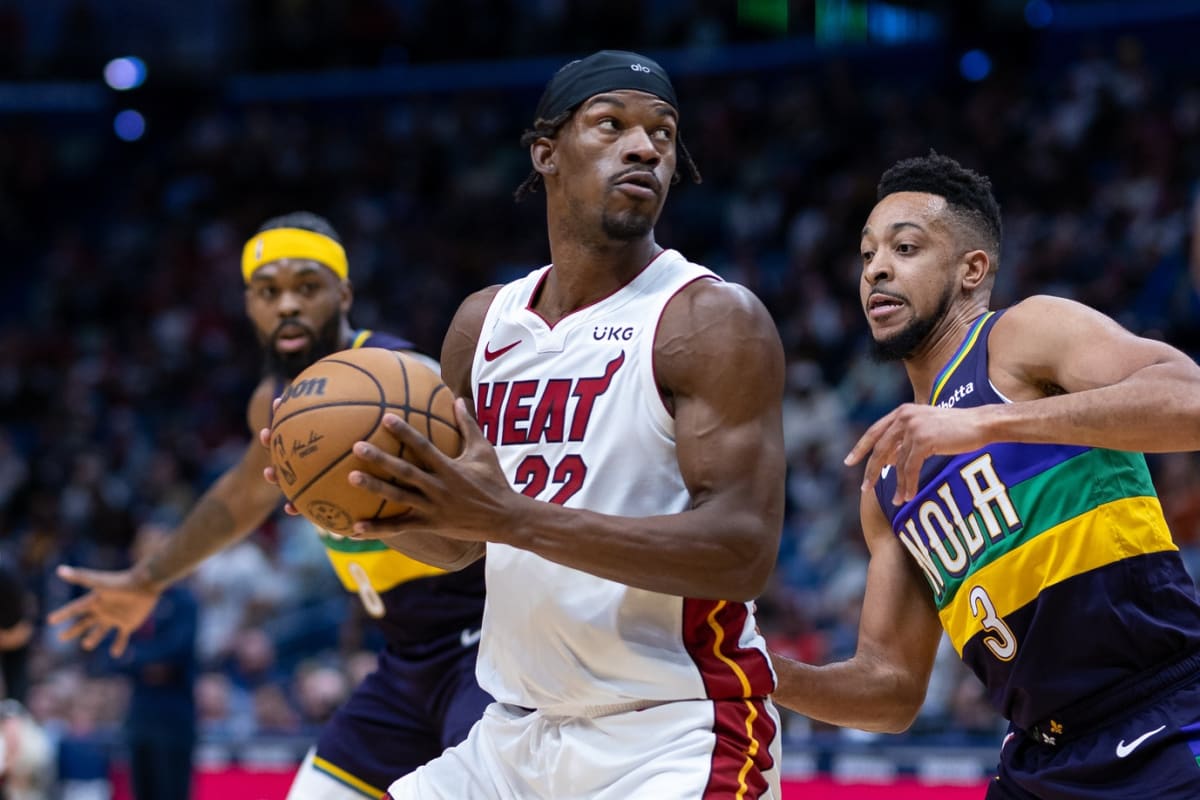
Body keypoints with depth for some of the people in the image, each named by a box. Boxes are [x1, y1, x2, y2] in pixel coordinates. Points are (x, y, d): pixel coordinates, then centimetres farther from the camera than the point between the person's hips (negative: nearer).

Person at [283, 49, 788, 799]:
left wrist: (512, 515, -28)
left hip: (674, 739, -6)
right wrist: (365, 500, -5)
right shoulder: (484, 322, 9)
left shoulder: (715, 320, -11)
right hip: (520, 732, 6)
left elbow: (743, 553, -21)